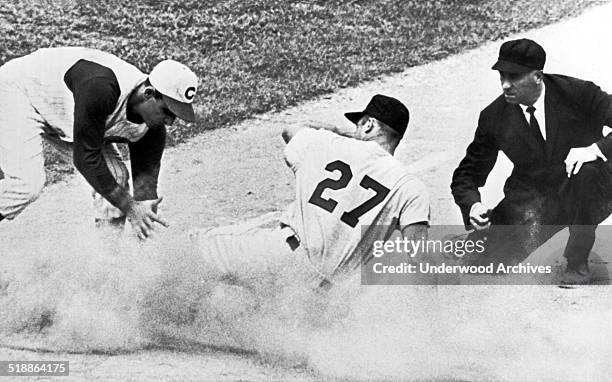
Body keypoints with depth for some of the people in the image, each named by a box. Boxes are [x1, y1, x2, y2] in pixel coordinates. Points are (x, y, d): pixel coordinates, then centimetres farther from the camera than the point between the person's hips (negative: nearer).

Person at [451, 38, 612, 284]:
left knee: (587, 171, -36)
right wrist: (473, 206, -22)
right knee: (497, 260, -22)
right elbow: (467, 174, 0)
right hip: (532, 202, 1)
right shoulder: (494, 117, -7)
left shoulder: (576, 93, -15)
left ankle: (578, 261, -14)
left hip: (585, 197, -1)